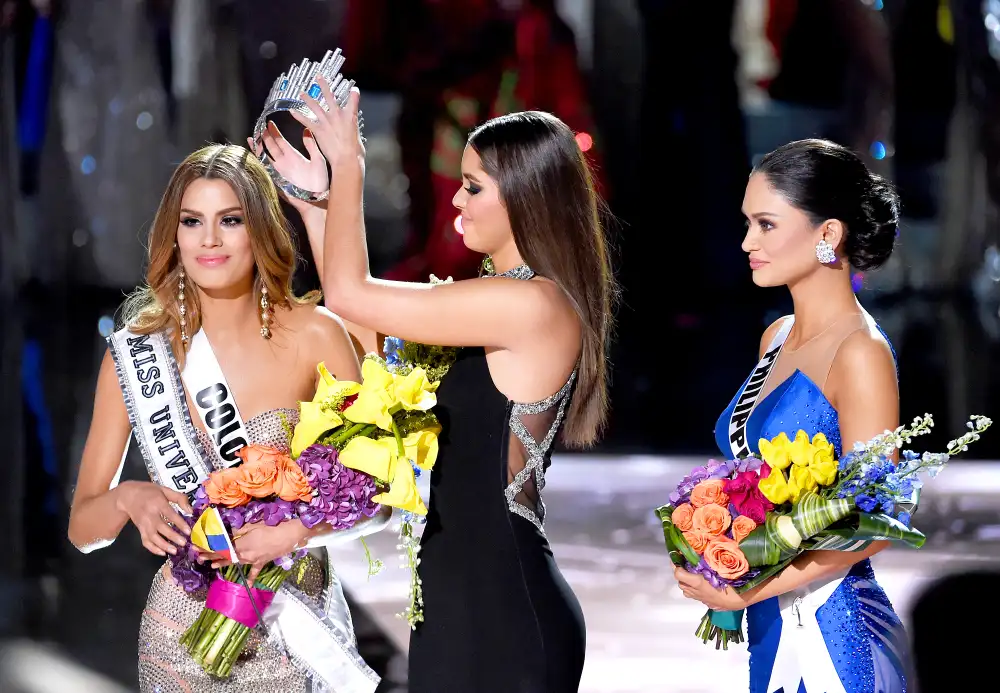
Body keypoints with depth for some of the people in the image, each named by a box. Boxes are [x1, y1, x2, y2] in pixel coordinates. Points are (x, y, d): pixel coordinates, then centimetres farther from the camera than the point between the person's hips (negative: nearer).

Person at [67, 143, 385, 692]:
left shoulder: (313, 335, -8)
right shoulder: (135, 354, -4)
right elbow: (83, 528, 1)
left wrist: (294, 532, -21)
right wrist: (127, 499, -21)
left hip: (297, 626, -1)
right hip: (185, 634, 1)